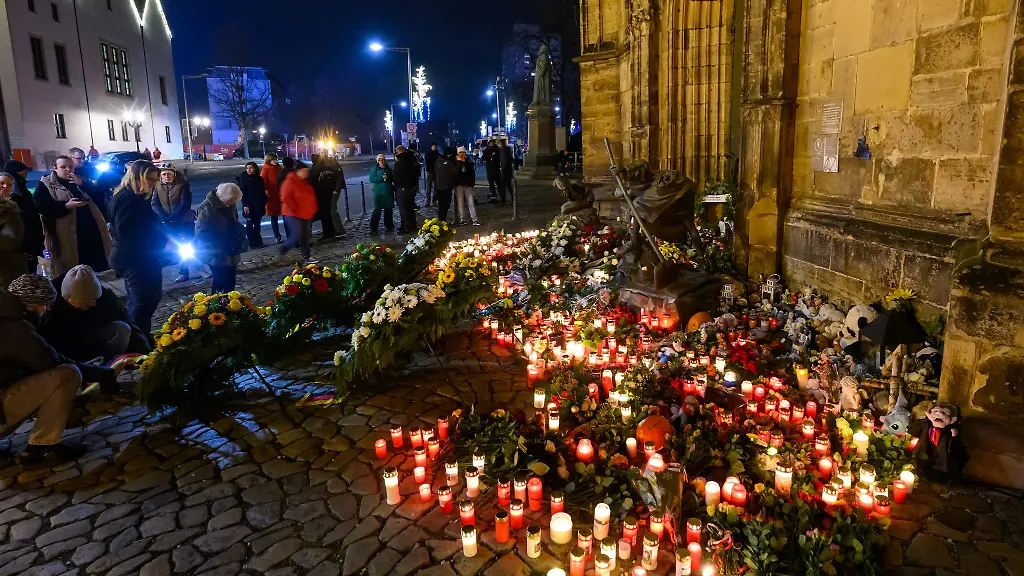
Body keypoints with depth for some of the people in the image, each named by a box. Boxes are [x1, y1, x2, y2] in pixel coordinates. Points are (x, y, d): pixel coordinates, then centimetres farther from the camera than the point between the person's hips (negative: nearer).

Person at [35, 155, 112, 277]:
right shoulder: (46, 185, -1)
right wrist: (66, 206, -22)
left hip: (91, 229, 5)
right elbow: (41, 207, -13)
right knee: (74, 270, -1)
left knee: (99, 265, 10)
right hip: (66, 235, -5)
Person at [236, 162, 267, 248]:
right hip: (249, 206, -4)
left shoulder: (259, 179, 8)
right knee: (250, 224, -1)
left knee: (257, 224, 9)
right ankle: (252, 243, 3)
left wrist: (264, 202, 7)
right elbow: (242, 193, -8)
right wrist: (245, 205, -15)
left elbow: (263, 192, 14)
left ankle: (258, 242, 16)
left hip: (259, 205, 4)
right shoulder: (243, 179, -4)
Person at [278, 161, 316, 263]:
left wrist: (312, 209, 13)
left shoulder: (305, 182, 12)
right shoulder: (289, 181, -12)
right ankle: (283, 250, 11)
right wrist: (295, 208, -20)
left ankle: (307, 256, 14)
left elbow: (311, 196, 22)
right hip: (293, 214, -8)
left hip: (306, 214, 8)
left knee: (306, 236, 8)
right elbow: (285, 198, -19)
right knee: (297, 235, -11)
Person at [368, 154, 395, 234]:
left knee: (388, 209, 10)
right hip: (379, 192, -5)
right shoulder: (374, 168, -1)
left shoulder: (388, 168, 11)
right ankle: (373, 228, -5)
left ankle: (389, 225, 25)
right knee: (377, 209, -8)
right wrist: (382, 177, -18)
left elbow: (392, 178, 25)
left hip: (388, 192, 5)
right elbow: (371, 179, -11)